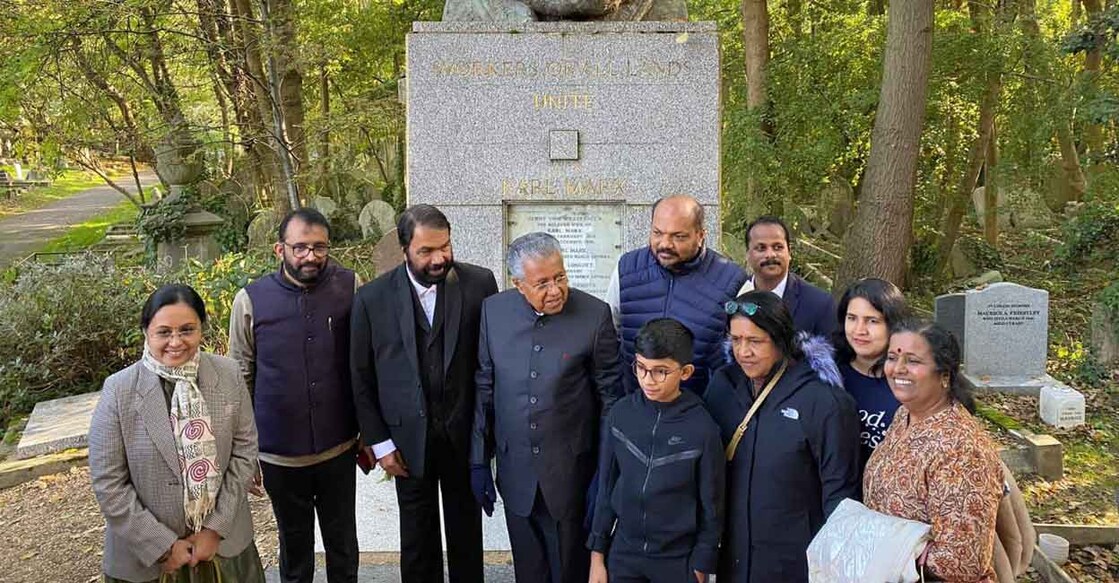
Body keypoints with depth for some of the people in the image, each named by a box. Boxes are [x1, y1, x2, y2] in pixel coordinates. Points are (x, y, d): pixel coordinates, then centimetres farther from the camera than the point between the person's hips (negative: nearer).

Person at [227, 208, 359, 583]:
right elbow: (240, 380, -1)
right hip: (280, 454, 0)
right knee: (294, 542, 19)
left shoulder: (350, 287, -8)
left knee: (343, 539, 17)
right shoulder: (250, 300, -9)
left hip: (339, 449, 0)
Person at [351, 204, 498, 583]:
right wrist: (379, 443, -2)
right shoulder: (372, 298, -7)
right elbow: (362, 378, -1)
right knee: (417, 537, 14)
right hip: (408, 437, 0)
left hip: (465, 432, 0)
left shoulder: (479, 283, -8)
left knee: (466, 530, 16)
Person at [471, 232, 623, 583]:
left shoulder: (595, 314, -12)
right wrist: (479, 460, 4)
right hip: (516, 471, 2)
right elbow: (483, 387, 3)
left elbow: (610, 392, -5)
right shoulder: (493, 311, -4)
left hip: (572, 471, -2)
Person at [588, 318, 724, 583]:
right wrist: (597, 554, 3)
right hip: (623, 553, 2)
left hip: (677, 560, -2)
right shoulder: (620, 414, -7)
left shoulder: (702, 429, -14)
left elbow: (711, 506, -6)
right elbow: (606, 487, 1)